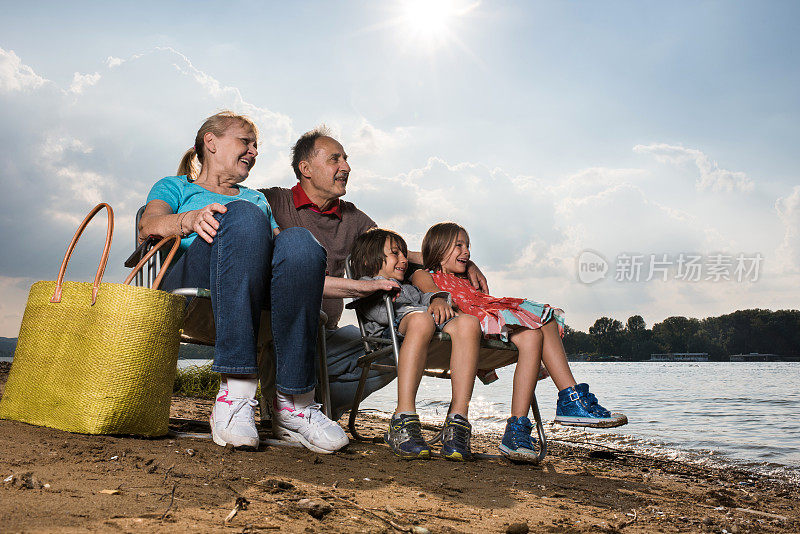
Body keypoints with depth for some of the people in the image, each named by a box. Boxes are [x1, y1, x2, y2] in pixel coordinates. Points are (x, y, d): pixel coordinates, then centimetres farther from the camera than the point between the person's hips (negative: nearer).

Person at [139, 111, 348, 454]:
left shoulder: (256, 198, 40)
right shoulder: (175, 187, 28)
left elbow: (278, 245, 23)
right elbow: (148, 225, 4)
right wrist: (191, 220, -20)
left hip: (259, 291, 3)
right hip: (187, 284, -3)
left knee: (298, 240, -32)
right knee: (244, 217, -35)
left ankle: (294, 403, -35)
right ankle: (235, 390, -42)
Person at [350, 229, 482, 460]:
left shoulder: (409, 289, 46)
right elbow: (383, 313, 6)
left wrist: (438, 300, 3)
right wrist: (426, 310, 5)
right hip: (395, 331, -5)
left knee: (468, 322, -30)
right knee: (421, 319, -40)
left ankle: (458, 422, -37)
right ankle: (403, 422, -45)